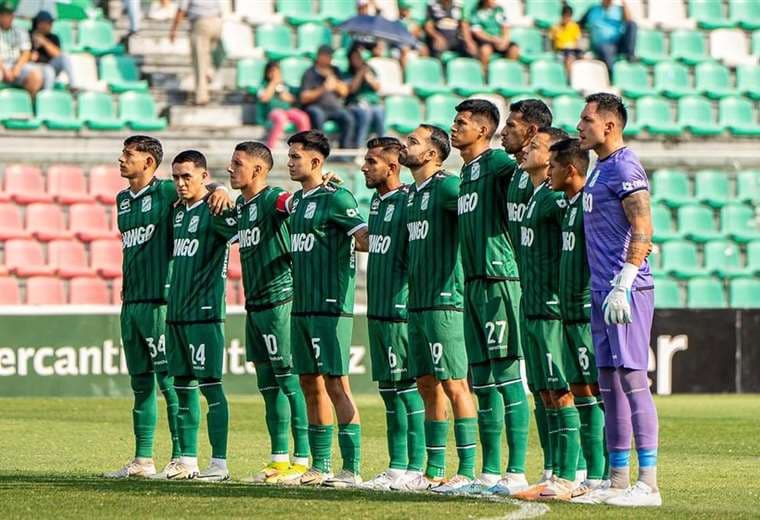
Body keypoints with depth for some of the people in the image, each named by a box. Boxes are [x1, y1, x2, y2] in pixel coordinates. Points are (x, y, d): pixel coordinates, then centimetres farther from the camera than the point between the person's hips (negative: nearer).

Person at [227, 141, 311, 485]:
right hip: (255, 305, 9)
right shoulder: (241, 205, 15)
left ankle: (302, 460, -6)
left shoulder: (272, 200, -11)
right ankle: (279, 459, 15)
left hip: (280, 301, -9)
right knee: (268, 385, 10)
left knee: (290, 381, -7)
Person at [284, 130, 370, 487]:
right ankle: (320, 467, 16)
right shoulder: (297, 200, 14)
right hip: (302, 306, 9)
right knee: (310, 383, 10)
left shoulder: (336, 198, -11)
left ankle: (351, 469, -9)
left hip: (330, 307, -9)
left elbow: (366, 238, -17)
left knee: (336, 384, -10)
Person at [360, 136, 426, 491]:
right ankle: (397, 465, 16)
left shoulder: (408, 202, -14)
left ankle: (416, 468, -4)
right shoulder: (378, 201, 15)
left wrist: (408, 299, -18)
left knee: (408, 387, -6)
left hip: (400, 310, -9)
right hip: (378, 311, 9)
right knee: (389, 388, 11)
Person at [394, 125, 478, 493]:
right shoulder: (412, 194, 17)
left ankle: (467, 471, -7)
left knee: (455, 385, -8)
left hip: (445, 301, -9)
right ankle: (434, 471, 15)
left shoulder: (445, 186, -10)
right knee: (427, 386, 10)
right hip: (417, 303, 9)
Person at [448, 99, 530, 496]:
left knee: (506, 374, -10)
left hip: (499, 278, -9)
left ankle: (517, 473, -11)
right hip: (473, 282, 9)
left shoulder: (496, 163, -6)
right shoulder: (466, 173, 19)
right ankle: (490, 473, 14)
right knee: (481, 381, 10)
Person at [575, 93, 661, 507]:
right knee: (609, 384, 10)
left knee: (632, 379, -10)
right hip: (603, 290, 10)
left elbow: (642, 230, -19)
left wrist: (622, 286, -23)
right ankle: (617, 481, 14)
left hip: (626, 289, -10)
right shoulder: (600, 169, 18)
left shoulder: (624, 168, -11)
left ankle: (648, 484, -11)